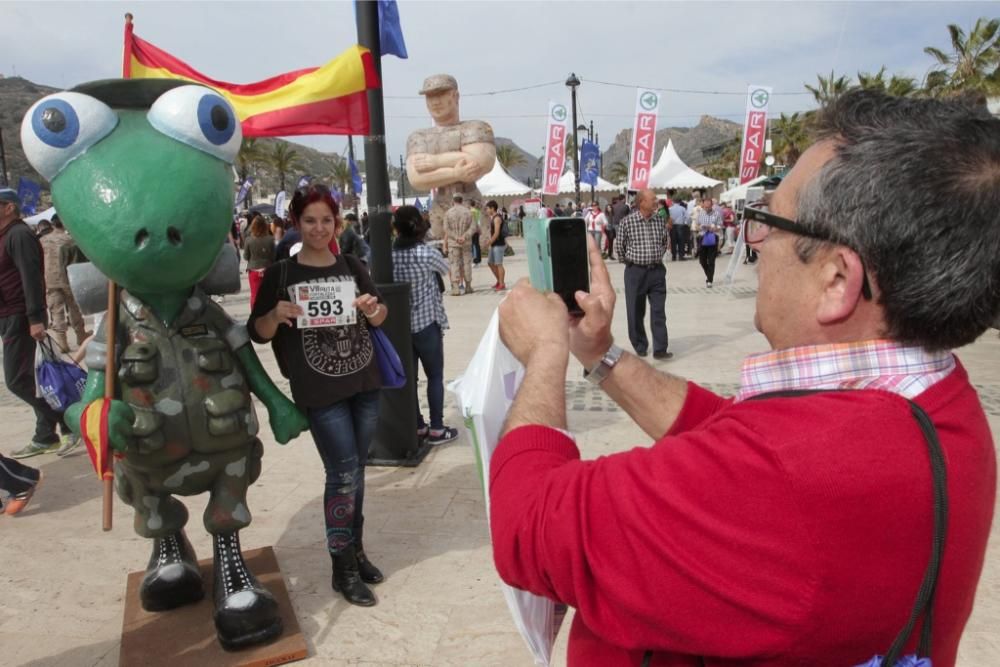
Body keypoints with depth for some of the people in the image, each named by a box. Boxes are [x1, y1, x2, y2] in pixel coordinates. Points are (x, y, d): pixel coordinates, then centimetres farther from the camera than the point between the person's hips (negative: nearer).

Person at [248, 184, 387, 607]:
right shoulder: (281, 273, -4)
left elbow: (380, 319, 12)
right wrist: (277, 314, -23)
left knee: (356, 469, 13)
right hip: (320, 391, -4)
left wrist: (373, 308, -11)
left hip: (364, 382, 4)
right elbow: (258, 333, -2)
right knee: (343, 473, -5)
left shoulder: (351, 266, 6)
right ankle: (343, 567, 9)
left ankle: (356, 549, 29)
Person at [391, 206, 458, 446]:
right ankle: (436, 429, 10)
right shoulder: (426, 253, -15)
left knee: (407, 377, 12)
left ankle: (417, 426, 21)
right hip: (426, 323, -4)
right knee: (435, 377, 7)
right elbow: (446, 269, 4)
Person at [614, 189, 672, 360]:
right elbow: (619, 246, 2)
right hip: (635, 271, -3)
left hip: (657, 270, 3)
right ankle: (640, 346, 21)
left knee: (659, 310, -3)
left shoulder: (659, 221, 5)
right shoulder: (627, 221, -7)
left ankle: (660, 349, -3)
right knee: (636, 311, 6)